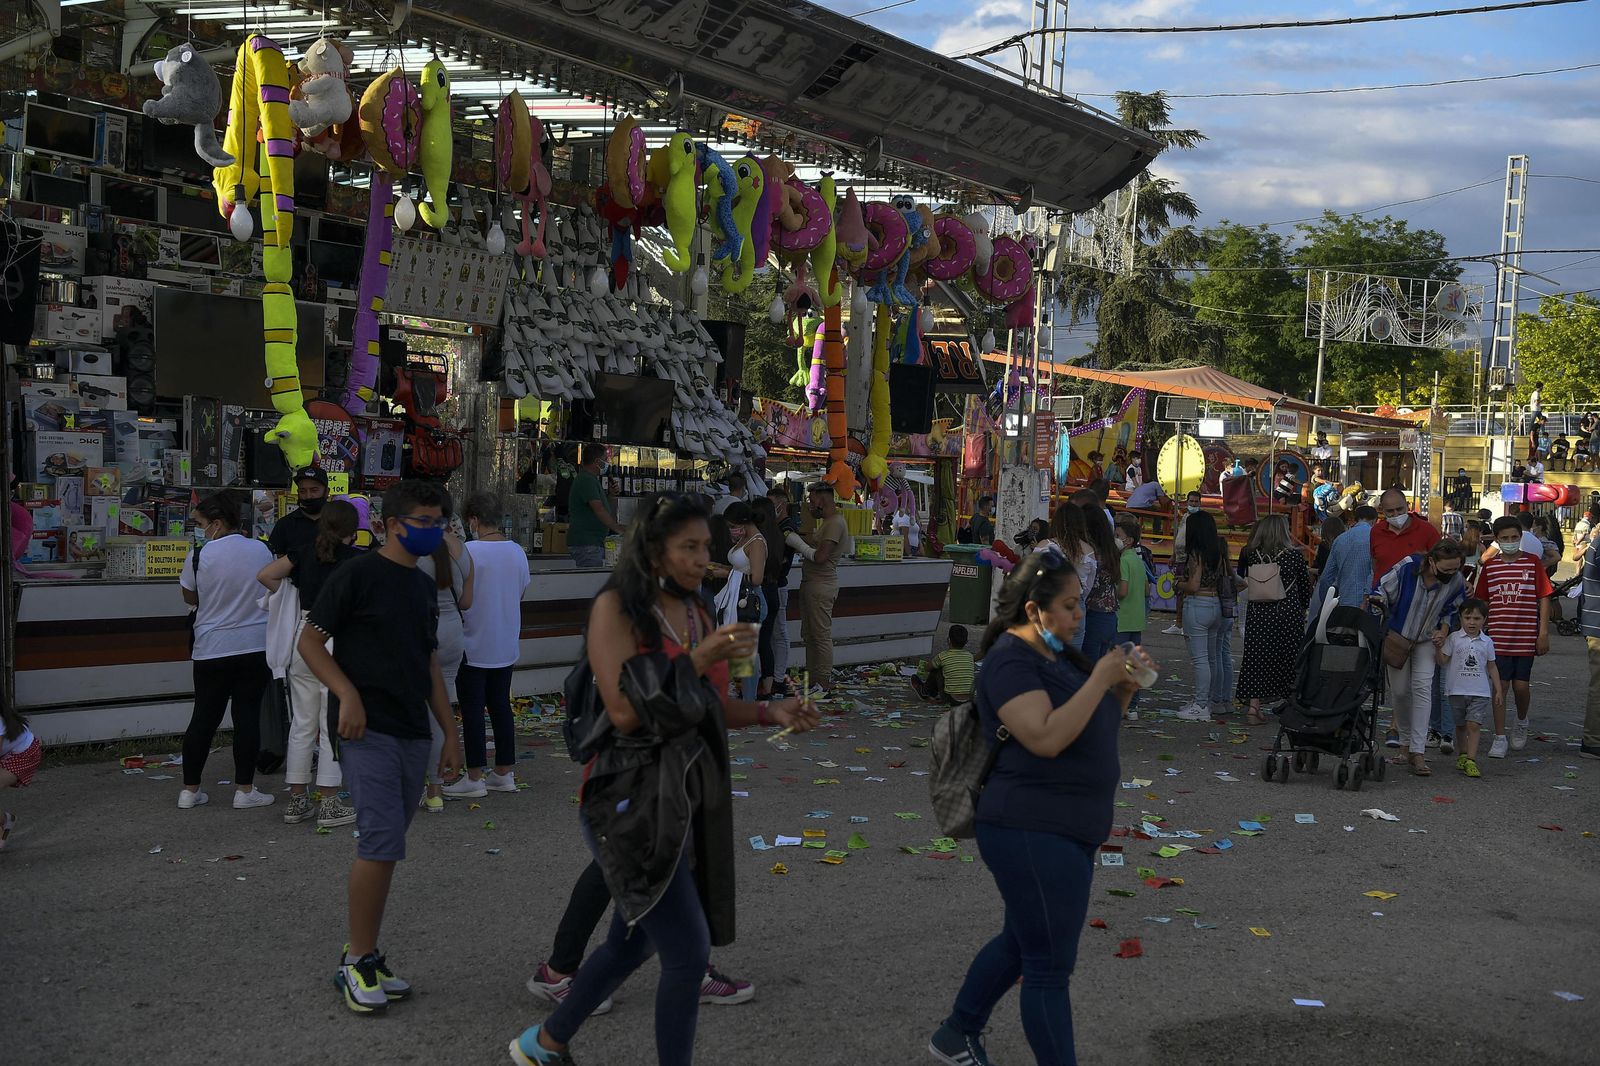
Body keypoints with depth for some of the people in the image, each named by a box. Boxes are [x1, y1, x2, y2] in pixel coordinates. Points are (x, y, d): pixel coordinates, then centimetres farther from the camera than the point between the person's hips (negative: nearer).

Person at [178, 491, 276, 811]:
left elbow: (190, 598, 4)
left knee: (204, 716, 9)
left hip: (212, 649, -1)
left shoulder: (200, 556, -10)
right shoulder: (262, 551, -2)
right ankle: (244, 790, 7)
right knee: (247, 715, 5)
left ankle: (190, 790, 16)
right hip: (256, 646, 1)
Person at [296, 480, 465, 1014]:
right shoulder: (357, 574, -6)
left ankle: (364, 956, 18)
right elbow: (310, 640, -6)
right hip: (367, 729, -7)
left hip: (413, 734, 7)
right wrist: (348, 695, -18)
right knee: (382, 840, -13)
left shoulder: (424, 587, 17)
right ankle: (358, 961, 0)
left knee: (383, 846, 10)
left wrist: (450, 732, 20)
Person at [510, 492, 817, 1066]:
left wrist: (770, 713, -4)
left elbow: (712, 708, 13)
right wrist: (697, 660, -22)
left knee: (633, 944, 20)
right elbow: (624, 712, -18)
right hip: (629, 798, -7)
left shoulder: (696, 611, 9)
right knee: (688, 954, -9)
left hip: (683, 793, 8)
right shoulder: (616, 607, -11)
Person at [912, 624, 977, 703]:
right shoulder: (970, 656, 4)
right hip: (969, 698, 4)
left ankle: (924, 692, 32)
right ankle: (934, 694, 43)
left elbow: (927, 668, 10)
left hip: (951, 698, -4)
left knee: (936, 669, 10)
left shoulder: (943, 656, -7)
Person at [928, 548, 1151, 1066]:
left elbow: (1097, 720, 19)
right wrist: (1099, 678, -24)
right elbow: (1047, 738, -29)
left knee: (1021, 943, 23)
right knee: (1050, 966, -1)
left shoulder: (1058, 653, 11)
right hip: (1034, 833, -10)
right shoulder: (1011, 660, -18)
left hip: (1060, 829, 10)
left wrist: (1125, 684, 1)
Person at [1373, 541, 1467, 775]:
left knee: (1422, 688, -12)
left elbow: (1450, 611, 4)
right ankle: (1406, 743, 23)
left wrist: (1443, 632, -9)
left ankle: (1418, 752, -15)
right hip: (1397, 636, -1)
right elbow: (1382, 592, -11)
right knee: (1399, 690, 1)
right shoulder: (1407, 568, -25)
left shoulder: (1456, 581, -14)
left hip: (1427, 640, 1)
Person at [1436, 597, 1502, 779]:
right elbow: (1443, 660, 0)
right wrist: (1439, 646, -17)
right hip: (1457, 689, 1)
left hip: (1480, 691, -1)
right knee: (1461, 725, 13)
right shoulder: (1454, 638, 2)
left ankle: (1470, 760, -13)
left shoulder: (1487, 642, 5)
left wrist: (1498, 689, 9)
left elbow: (1491, 667, 12)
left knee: (1473, 725, -10)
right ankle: (1463, 754, 28)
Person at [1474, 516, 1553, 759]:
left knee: (1520, 685, 2)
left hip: (1526, 637, -1)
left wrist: (1544, 633, -3)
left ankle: (1521, 722, 32)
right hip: (1498, 637, 1)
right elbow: (1482, 602, 11)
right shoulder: (1489, 565, 5)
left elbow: (1544, 598, 1)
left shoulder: (1532, 562, 0)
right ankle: (1499, 738, 8)